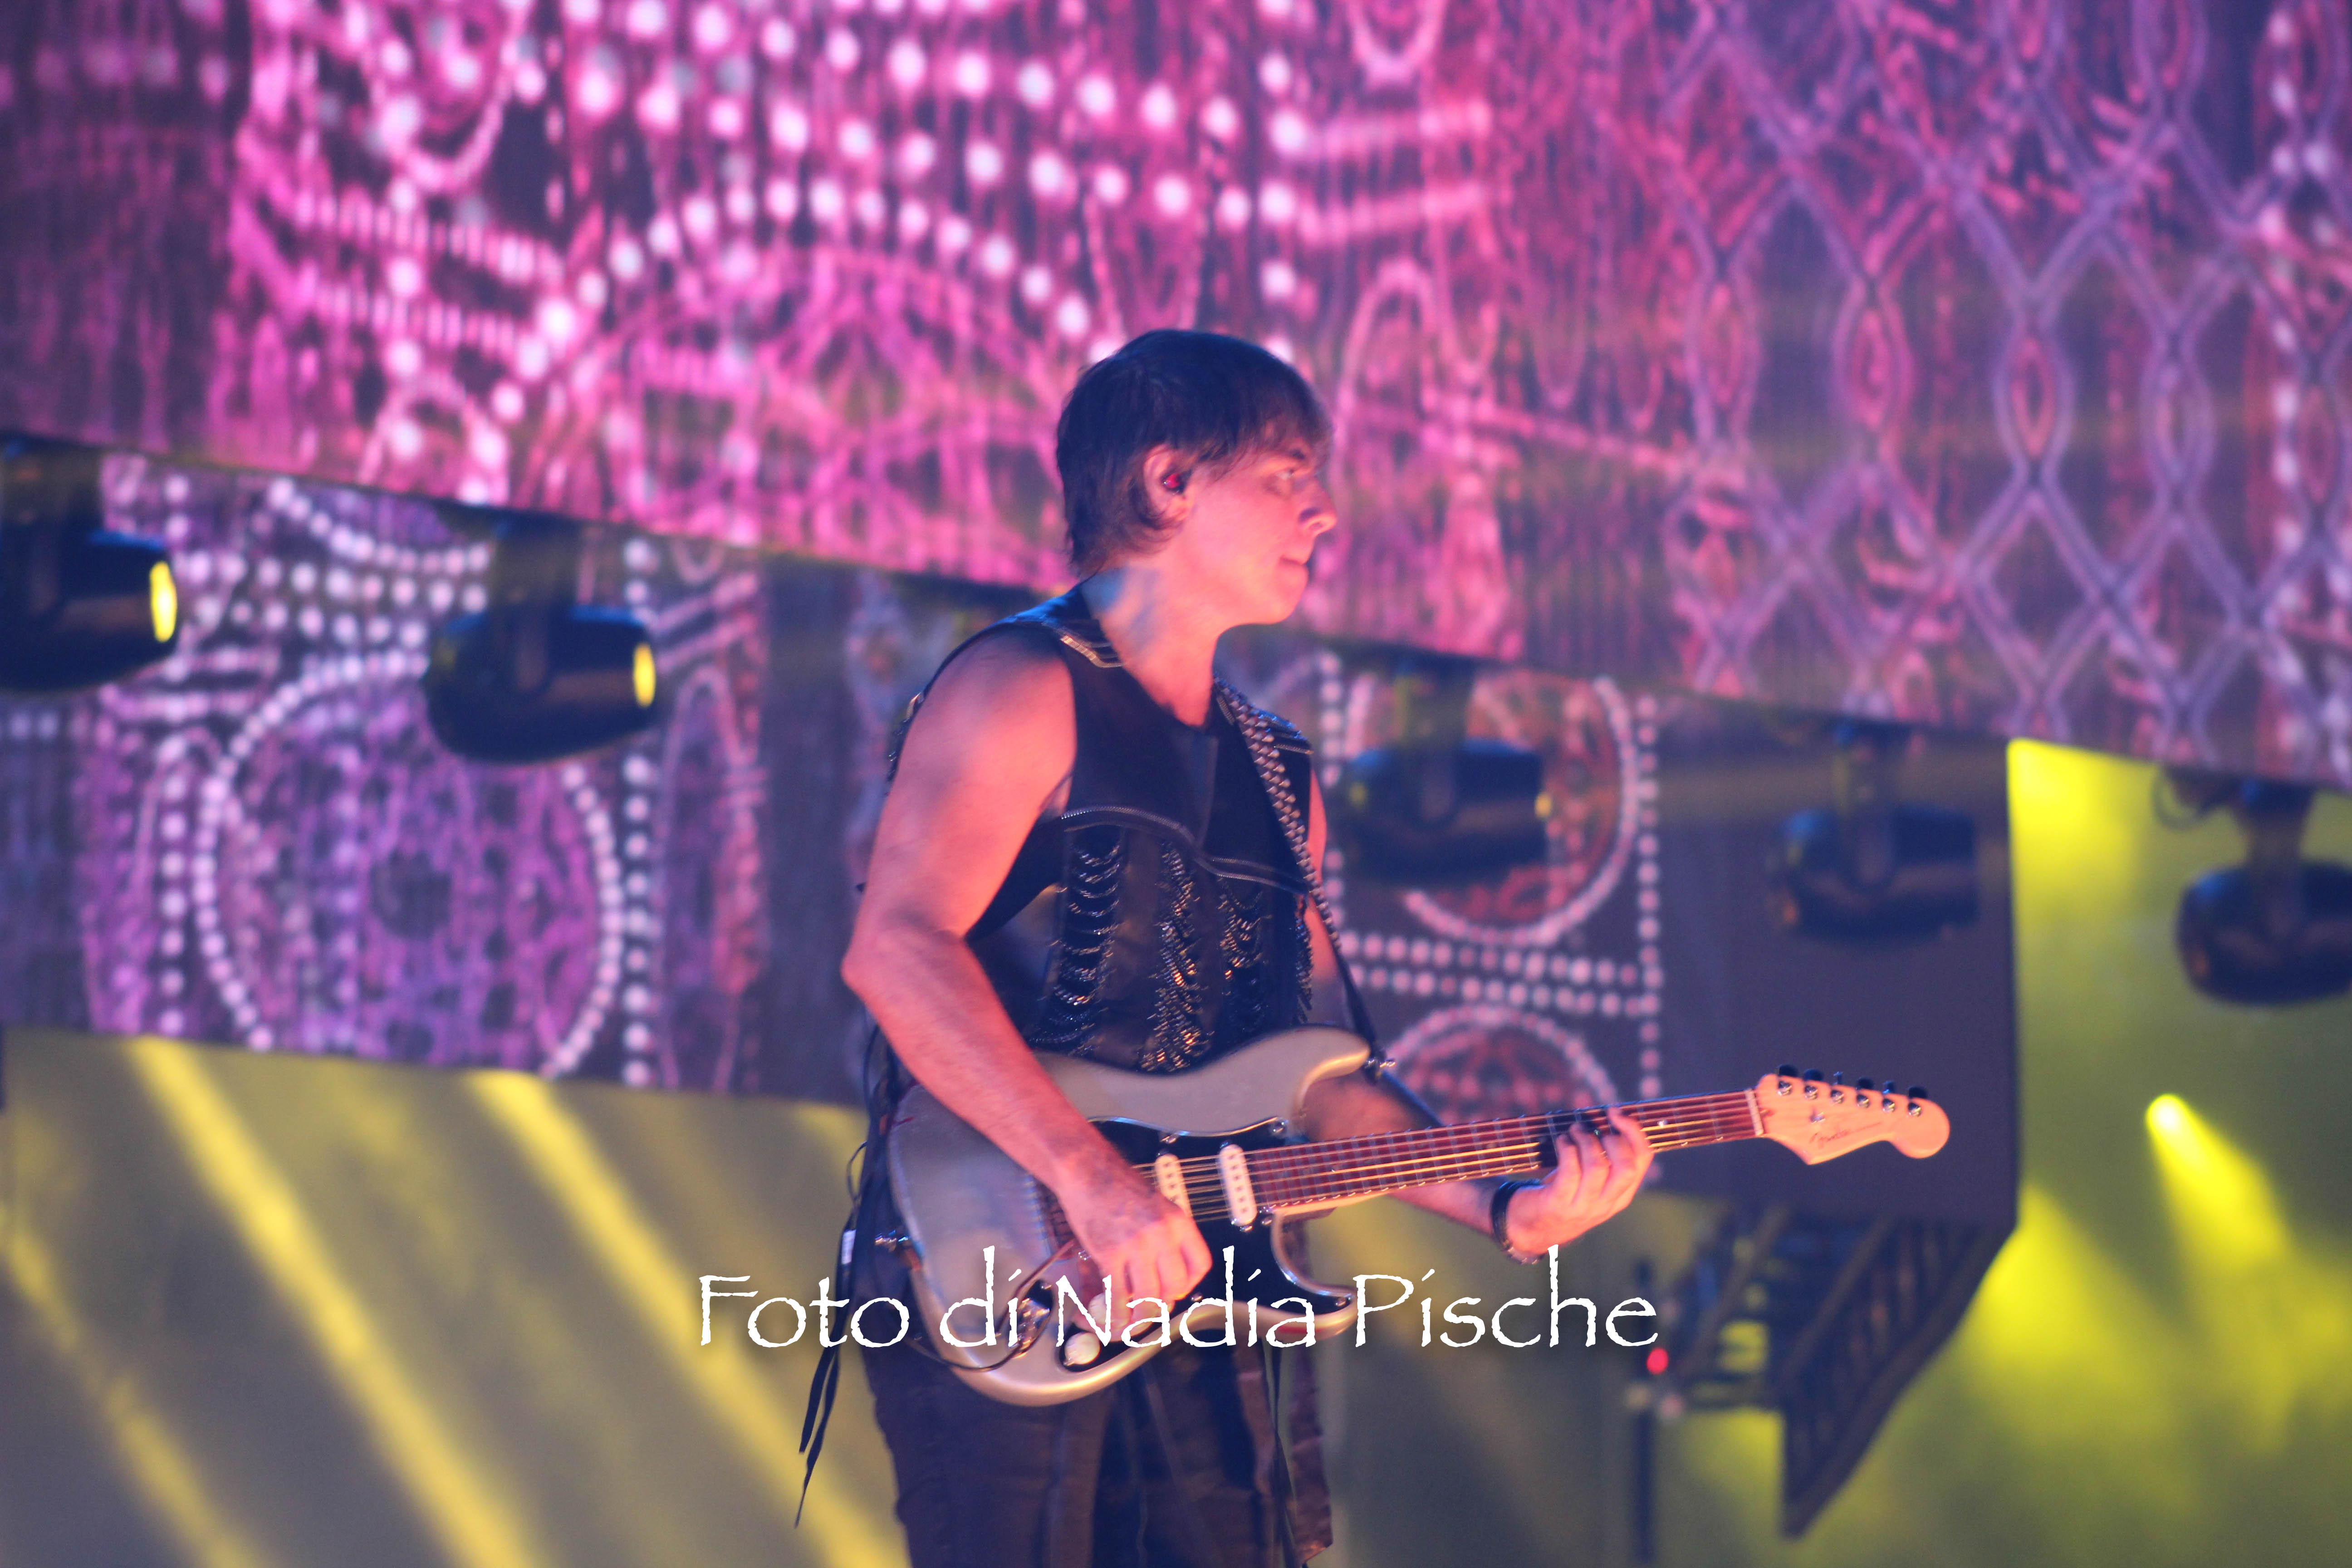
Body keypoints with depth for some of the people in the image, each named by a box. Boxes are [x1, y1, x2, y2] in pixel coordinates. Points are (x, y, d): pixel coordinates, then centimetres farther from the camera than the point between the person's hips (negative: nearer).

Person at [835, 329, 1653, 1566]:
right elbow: (895, 949, -17)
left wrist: (1498, 1204, 3)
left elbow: (1323, 1078, 19)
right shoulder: (1027, 691, -3)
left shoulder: (1277, 778, 21)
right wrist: (1090, 1178, -23)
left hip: (1192, 1297, 7)